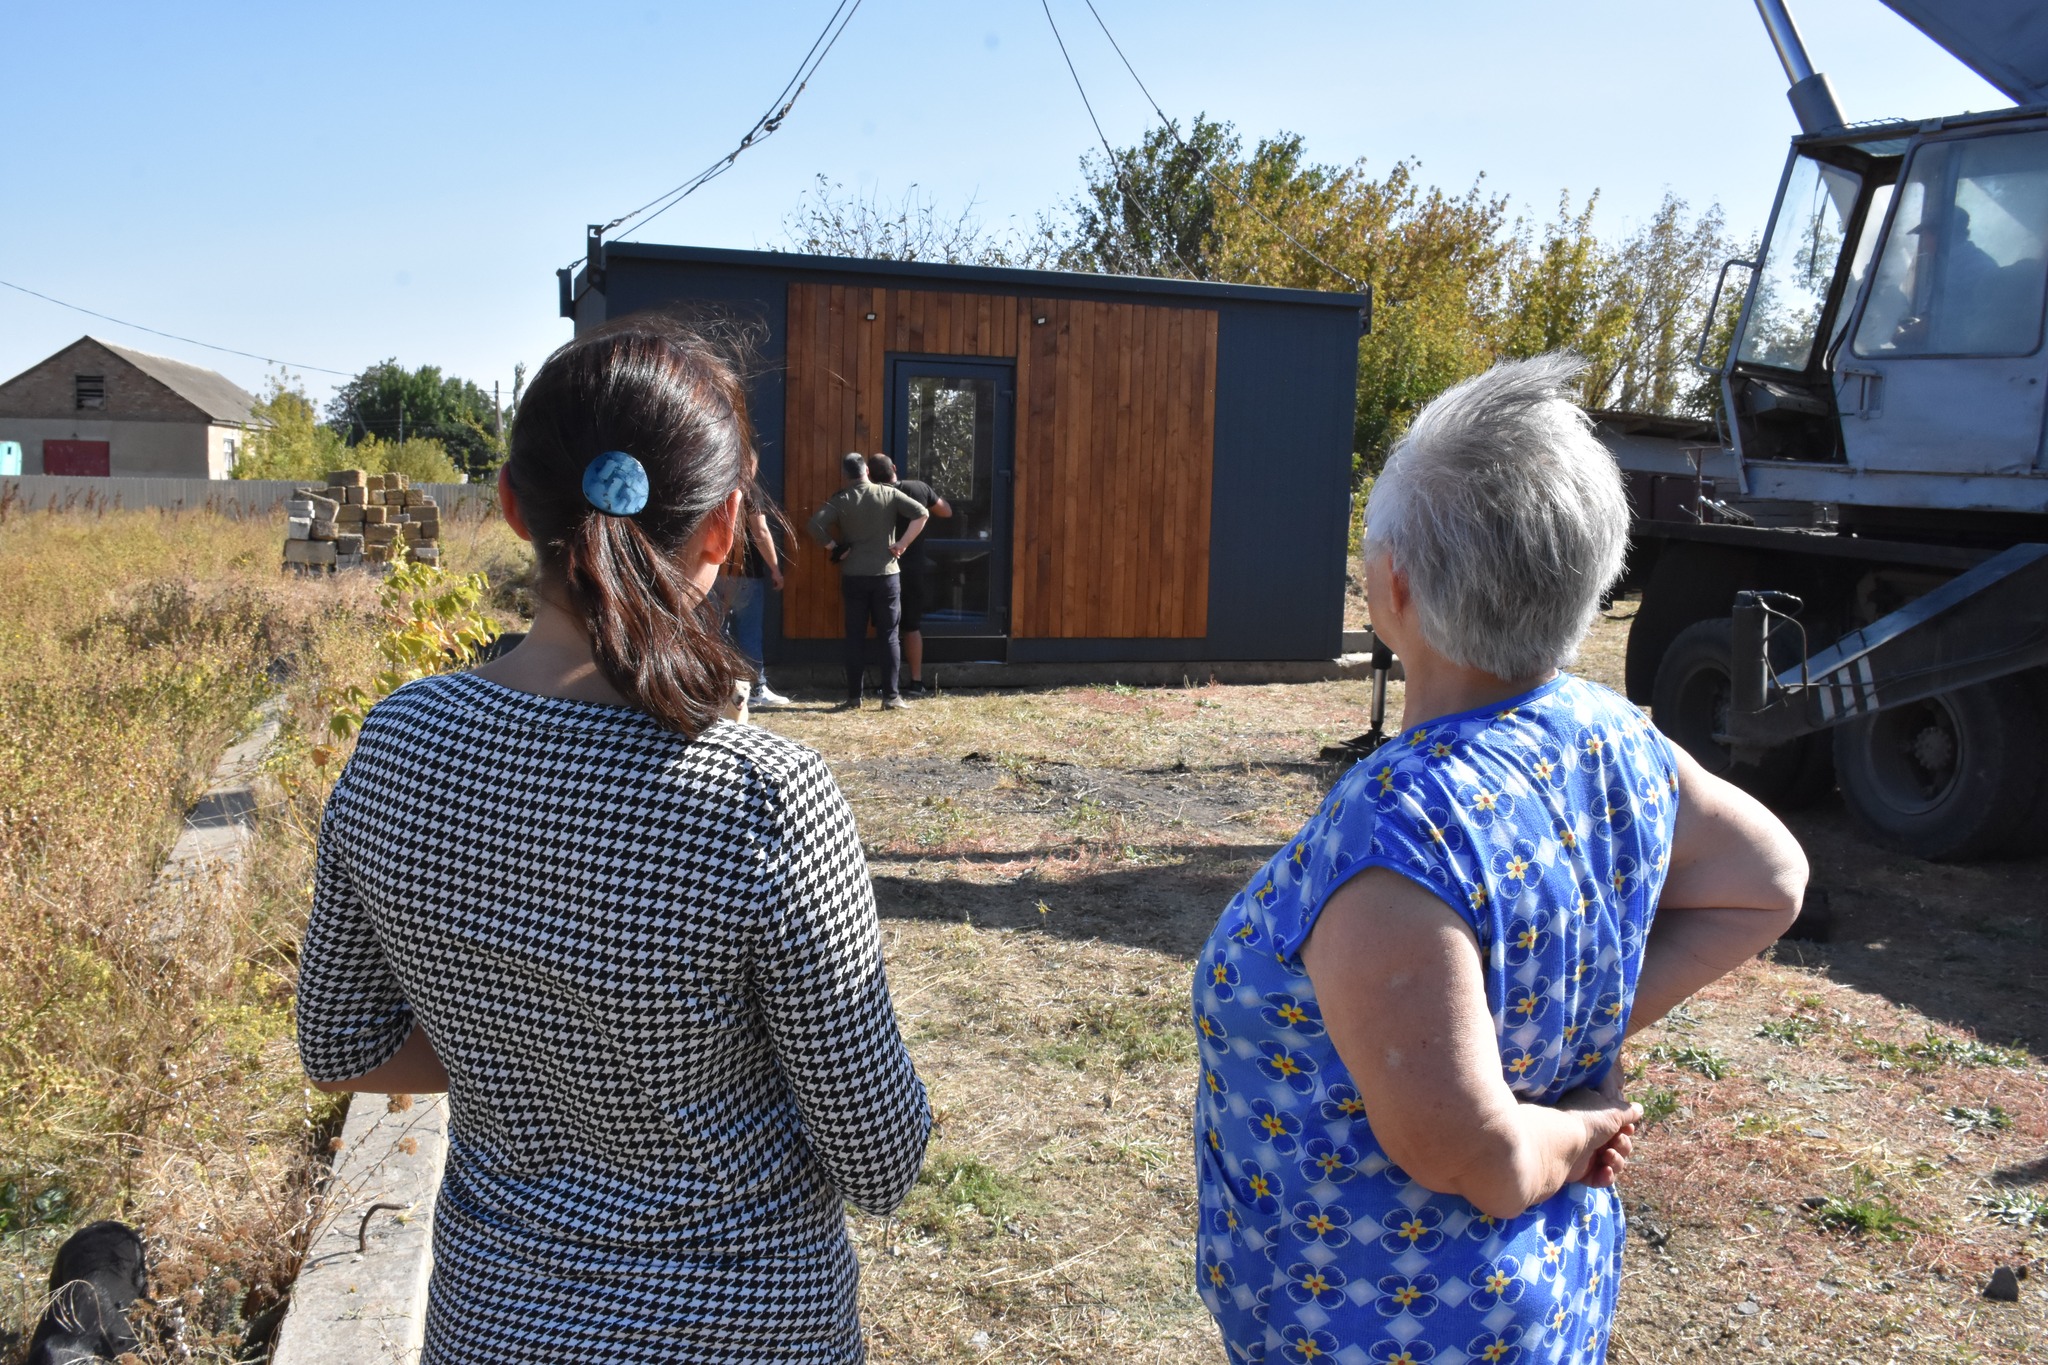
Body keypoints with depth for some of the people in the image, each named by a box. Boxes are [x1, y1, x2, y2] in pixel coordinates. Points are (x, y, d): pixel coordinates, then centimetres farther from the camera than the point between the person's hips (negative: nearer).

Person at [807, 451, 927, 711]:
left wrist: (834, 548, -2)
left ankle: (854, 697, 7)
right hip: (887, 574, 0)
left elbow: (815, 523, -14)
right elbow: (921, 513, -7)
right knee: (889, 636, 4)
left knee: (855, 638, 6)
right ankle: (891, 696, 2)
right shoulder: (889, 494, 0)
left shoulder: (840, 500, -1)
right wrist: (903, 543, -4)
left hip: (853, 576, 0)